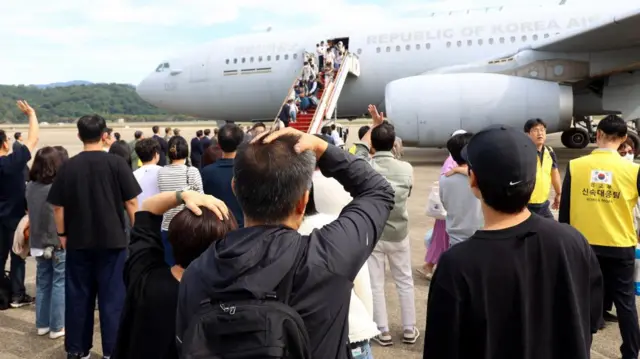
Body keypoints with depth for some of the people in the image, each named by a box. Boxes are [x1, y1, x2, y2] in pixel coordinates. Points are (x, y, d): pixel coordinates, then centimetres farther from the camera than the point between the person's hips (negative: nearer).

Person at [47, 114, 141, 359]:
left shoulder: (68, 166, -1)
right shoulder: (116, 163, -8)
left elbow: (58, 206, 2)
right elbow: (131, 202, -7)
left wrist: (62, 234, 13)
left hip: (78, 240, 3)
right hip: (112, 239, -2)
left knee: (78, 295, 13)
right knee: (113, 296, 5)